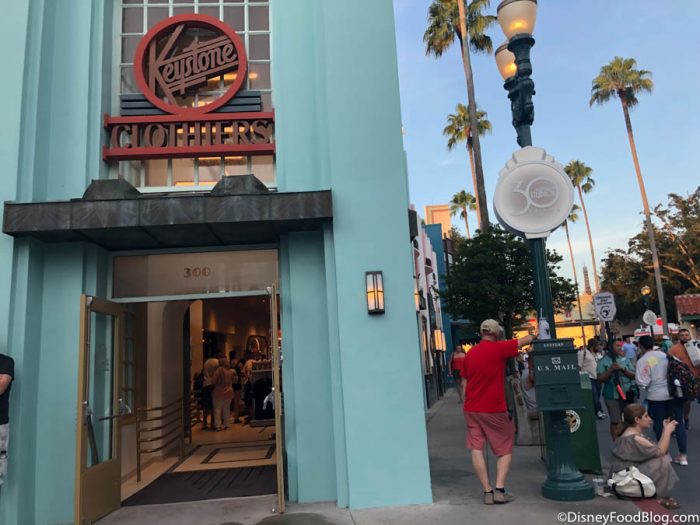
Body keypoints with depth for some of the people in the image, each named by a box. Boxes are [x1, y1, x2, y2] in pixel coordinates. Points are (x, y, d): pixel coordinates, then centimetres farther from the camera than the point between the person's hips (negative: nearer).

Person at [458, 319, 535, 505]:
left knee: (476, 448, 7)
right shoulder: (499, 348, -10)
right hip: (494, 410, -4)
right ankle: (499, 490, 1)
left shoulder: (470, 353, 7)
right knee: (505, 450, 10)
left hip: (471, 409, 4)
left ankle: (487, 491, 5)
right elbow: (525, 340, 1)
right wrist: (535, 337, 22)